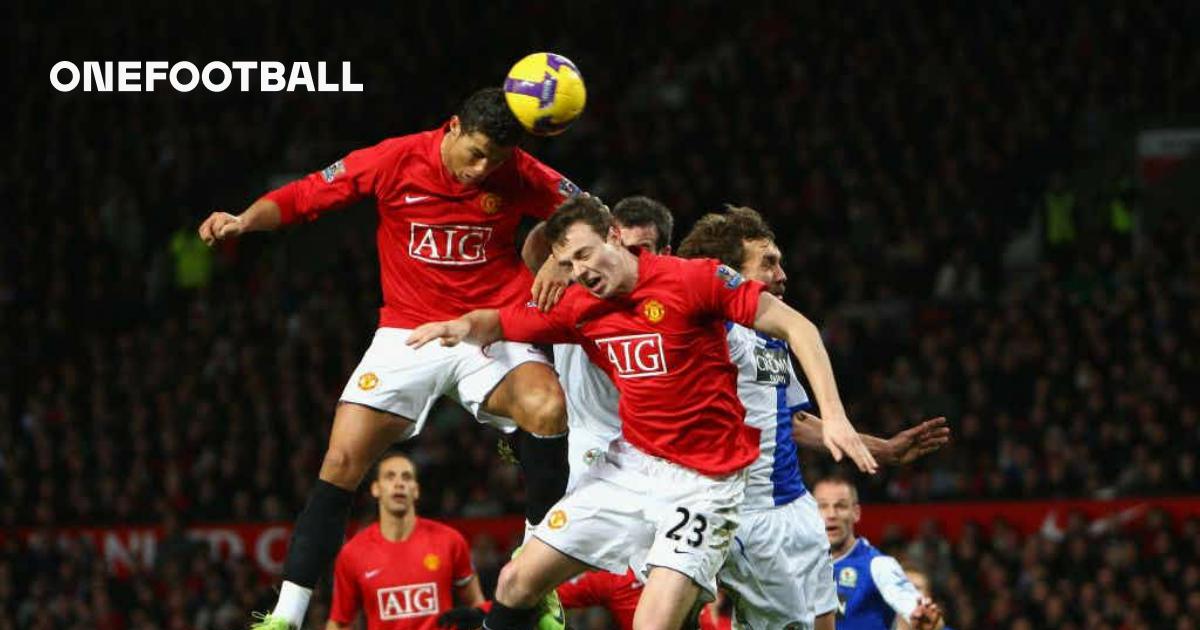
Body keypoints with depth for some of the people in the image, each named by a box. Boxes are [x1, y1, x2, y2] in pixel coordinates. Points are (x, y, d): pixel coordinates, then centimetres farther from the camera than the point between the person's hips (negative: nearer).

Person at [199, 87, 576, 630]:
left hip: (491, 333, -1)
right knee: (341, 464, -9)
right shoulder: (395, 160, -9)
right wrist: (244, 220, -19)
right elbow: (304, 196, -2)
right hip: (407, 334, 1)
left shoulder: (520, 175, -7)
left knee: (547, 407, -31)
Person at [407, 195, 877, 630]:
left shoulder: (694, 279, -15)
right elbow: (500, 323, 10)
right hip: (630, 463, 6)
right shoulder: (577, 307, 2)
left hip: (703, 482, -6)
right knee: (517, 581, 4)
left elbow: (795, 327, -13)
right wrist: (464, 325, -15)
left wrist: (833, 413, -22)